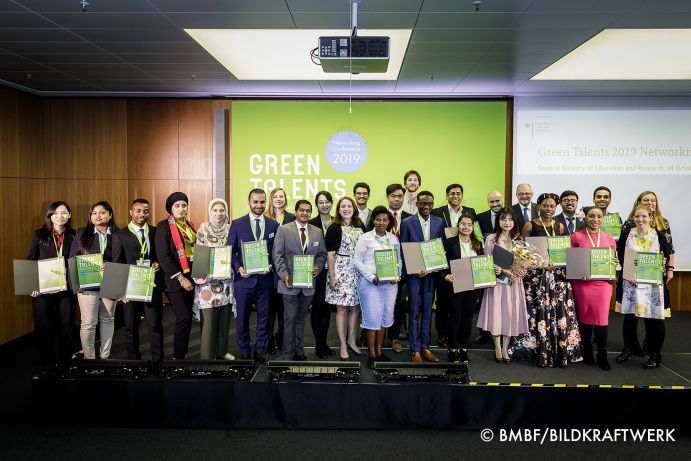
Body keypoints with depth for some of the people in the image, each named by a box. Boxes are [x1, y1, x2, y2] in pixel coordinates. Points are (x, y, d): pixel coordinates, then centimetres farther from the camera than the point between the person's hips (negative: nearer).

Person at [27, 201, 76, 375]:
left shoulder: (73, 236, 5)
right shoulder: (39, 236, 3)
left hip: (66, 288, 0)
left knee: (66, 326, 4)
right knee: (44, 328, 6)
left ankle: (64, 365, 16)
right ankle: (47, 366, 18)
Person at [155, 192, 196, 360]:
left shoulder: (190, 226, 13)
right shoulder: (164, 226, -6)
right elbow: (163, 255, -14)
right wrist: (180, 278, -17)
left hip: (191, 277, 6)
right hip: (175, 279, -6)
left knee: (187, 318, 9)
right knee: (183, 318, -10)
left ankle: (183, 353, 20)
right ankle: (177, 356, 5)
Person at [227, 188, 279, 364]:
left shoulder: (273, 225, 5)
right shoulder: (237, 224, 1)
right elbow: (230, 250, 0)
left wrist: (272, 266, -10)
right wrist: (238, 268, -14)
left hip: (265, 278, 1)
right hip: (244, 278, -1)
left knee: (264, 316, 11)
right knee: (242, 317, 9)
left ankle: (260, 350, 25)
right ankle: (244, 351, 24)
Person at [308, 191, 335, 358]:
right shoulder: (311, 224, -5)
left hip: (332, 270, 4)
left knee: (327, 307, 10)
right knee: (317, 307, 3)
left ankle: (324, 343, 21)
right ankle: (319, 344, 14)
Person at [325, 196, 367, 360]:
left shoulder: (360, 227, 9)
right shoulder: (334, 228, -5)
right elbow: (330, 254, -6)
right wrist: (332, 277, -10)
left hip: (359, 272, 5)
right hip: (341, 272, -5)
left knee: (355, 308, 11)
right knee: (342, 309, 1)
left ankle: (351, 341, 26)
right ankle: (343, 345, 12)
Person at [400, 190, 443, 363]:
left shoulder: (439, 223, 5)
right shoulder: (407, 223, -3)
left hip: (431, 273, 3)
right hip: (414, 274, -3)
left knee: (427, 312, 11)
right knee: (414, 313, 3)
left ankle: (425, 347, 22)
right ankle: (415, 349, 13)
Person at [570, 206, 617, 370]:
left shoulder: (609, 238, 10)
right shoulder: (576, 236, 2)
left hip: (603, 283, 1)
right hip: (582, 283, -1)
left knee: (602, 318, -1)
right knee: (584, 318, 7)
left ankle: (602, 355, 11)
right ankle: (587, 352, 21)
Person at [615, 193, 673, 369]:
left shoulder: (660, 235, -2)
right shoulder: (627, 233, 0)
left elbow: (668, 253, 3)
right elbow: (620, 256, 1)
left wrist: (669, 269, -9)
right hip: (631, 281, 1)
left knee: (653, 316, 0)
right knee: (629, 315, 7)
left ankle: (655, 353, 12)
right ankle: (629, 348, 22)